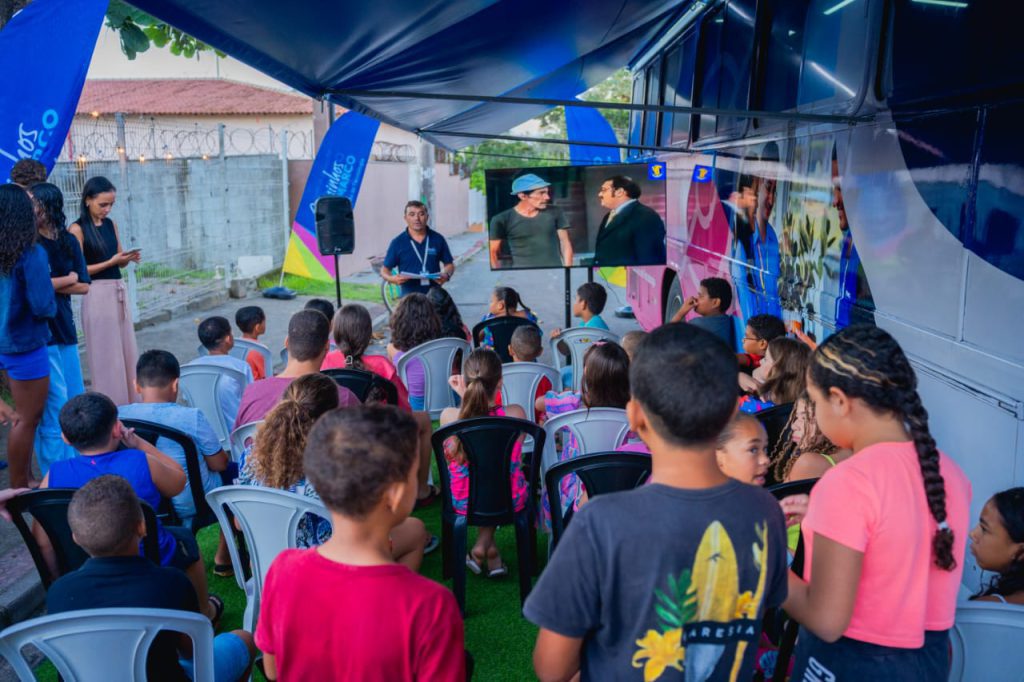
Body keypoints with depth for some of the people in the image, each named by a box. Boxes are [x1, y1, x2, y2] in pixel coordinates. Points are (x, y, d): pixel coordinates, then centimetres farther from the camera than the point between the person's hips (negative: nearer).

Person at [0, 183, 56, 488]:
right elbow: (43, 307, -20)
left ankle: (24, 480, 33)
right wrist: (51, 304, -1)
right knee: (28, 419, 5)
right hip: (26, 346, -7)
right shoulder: (32, 255, -19)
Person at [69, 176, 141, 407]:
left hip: (119, 290, 7)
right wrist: (111, 262, -17)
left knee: (127, 350, 9)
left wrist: (129, 258, -6)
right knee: (106, 354, -1)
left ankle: (129, 404, 18)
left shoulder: (110, 224, 11)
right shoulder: (78, 229, -8)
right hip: (97, 294, -7)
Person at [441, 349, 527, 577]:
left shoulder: (449, 416, -22)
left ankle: (484, 549, 37)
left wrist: (464, 395, 6)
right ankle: (485, 544, 35)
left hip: (464, 503, 1)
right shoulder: (515, 414, -21)